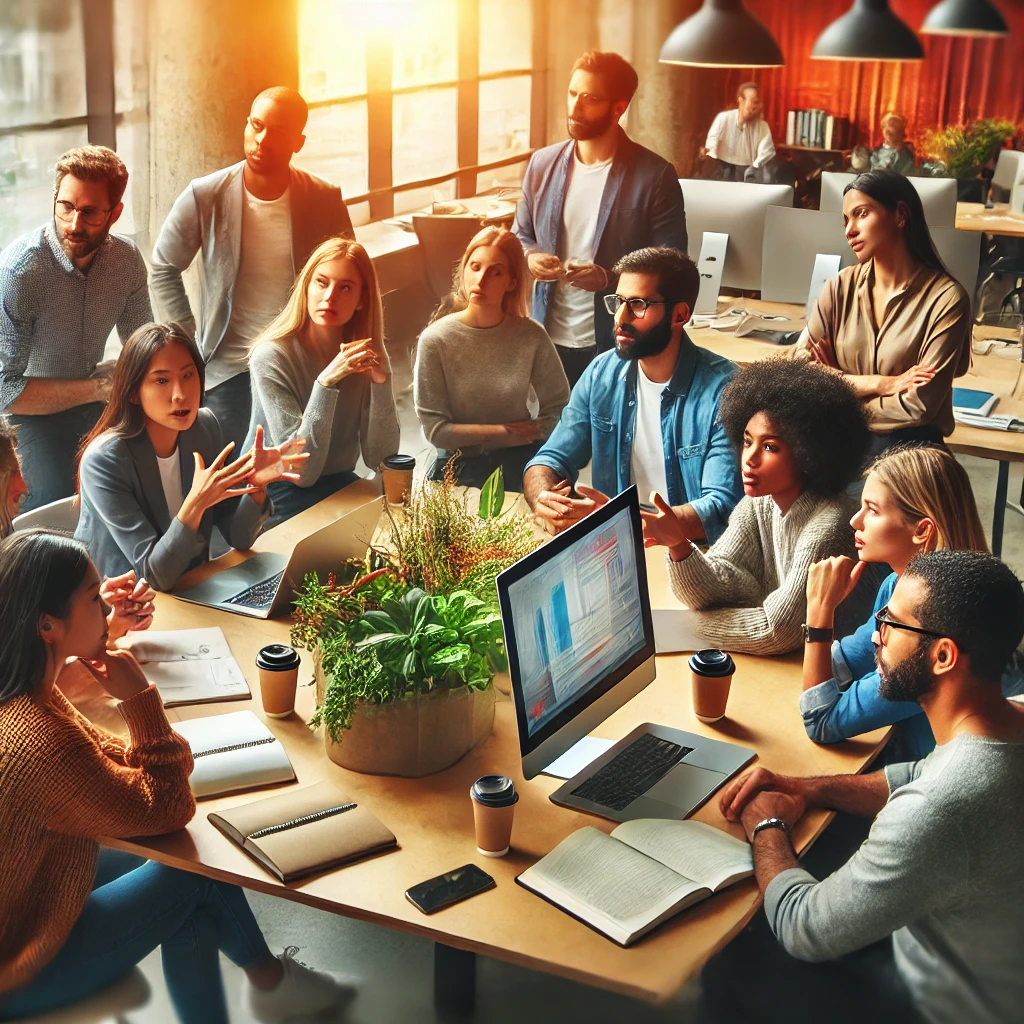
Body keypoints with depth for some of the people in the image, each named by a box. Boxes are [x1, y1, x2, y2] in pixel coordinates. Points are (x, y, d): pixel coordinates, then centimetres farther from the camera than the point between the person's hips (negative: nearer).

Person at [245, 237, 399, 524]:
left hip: (342, 485, 6)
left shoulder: (366, 356, -2)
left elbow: (380, 461, -9)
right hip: (281, 497, -5)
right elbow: (302, 471, -22)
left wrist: (381, 381, -22)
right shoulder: (271, 356, -16)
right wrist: (326, 381, -32)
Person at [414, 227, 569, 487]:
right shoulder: (435, 340, -9)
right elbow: (435, 429, -8)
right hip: (460, 465, -1)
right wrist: (503, 432, -7)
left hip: (519, 463, 2)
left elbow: (558, 408, 4)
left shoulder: (532, 337, -5)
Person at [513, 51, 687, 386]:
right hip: (549, 339, 4)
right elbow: (520, 234, 17)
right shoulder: (542, 164, 5)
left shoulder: (655, 176, -8)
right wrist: (530, 256, -7)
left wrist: (608, 278, -23)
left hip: (618, 346, -3)